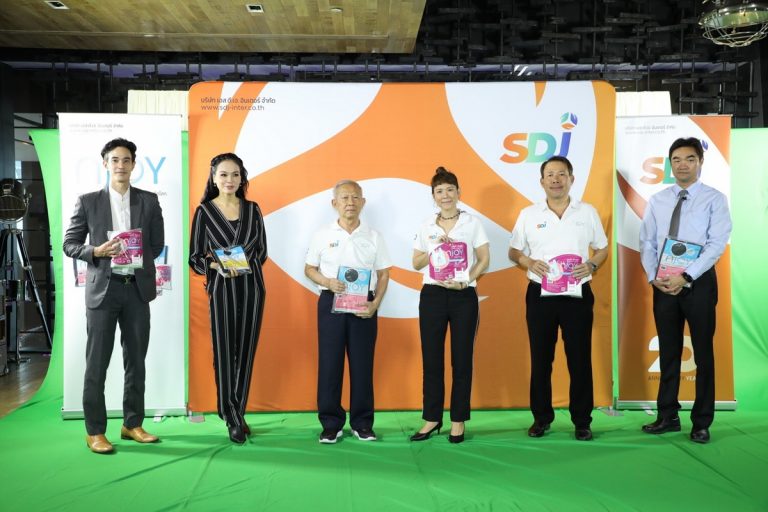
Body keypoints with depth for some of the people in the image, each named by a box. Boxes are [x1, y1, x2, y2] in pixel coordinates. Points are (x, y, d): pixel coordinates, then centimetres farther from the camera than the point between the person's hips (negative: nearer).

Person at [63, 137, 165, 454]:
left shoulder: (149, 201, 7)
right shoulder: (88, 201, 2)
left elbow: (157, 244, 11)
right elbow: (70, 243, 3)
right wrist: (96, 252, -13)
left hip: (137, 288, 2)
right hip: (102, 288, -2)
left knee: (136, 360, 10)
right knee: (97, 363, 1)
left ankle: (133, 424, 22)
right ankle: (95, 431, 12)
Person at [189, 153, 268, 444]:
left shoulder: (252, 209, 9)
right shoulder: (205, 211, 1)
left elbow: (262, 251, 10)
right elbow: (195, 256, 0)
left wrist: (245, 263, -8)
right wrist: (217, 266, -18)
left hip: (251, 287, 2)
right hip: (222, 288, -2)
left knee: (246, 353, 6)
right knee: (224, 354, 0)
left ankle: (237, 413, 19)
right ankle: (233, 419, 12)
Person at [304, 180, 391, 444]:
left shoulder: (374, 237, 5)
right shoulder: (322, 235, 4)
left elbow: (383, 275, 6)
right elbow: (309, 269, 8)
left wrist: (375, 303, -8)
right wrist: (327, 282, -12)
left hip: (363, 306, 1)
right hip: (331, 303, 0)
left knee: (362, 364, 3)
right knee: (329, 363, 1)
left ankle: (362, 423, 15)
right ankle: (331, 424, 12)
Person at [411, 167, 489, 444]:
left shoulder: (472, 222, 2)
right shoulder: (427, 225, 8)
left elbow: (484, 259, 0)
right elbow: (416, 263, 10)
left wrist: (466, 281, -14)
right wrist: (435, 249, -7)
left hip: (464, 297, -2)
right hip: (432, 296, 2)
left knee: (462, 359, 3)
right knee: (431, 359, 5)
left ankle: (458, 420, 14)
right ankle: (432, 418, 16)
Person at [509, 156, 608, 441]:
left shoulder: (588, 212, 6)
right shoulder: (528, 214, 5)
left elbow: (603, 248, 12)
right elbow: (514, 251, 10)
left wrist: (592, 266, -9)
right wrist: (530, 263, -10)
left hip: (578, 295, 0)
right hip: (540, 295, 1)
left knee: (580, 359, 3)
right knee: (540, 359, 7)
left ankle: (582, 421, 16)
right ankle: (541, 417, 20)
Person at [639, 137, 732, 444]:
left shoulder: (714, 199, -3)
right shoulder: (657, 200, 8)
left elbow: (717, 244, -12)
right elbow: (647, 242, 6)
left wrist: (686, 277, -20)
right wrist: (653, 277, -8)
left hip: (699, 282, -3)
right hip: (663, 284, 3)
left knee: (703, 352, 5)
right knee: (668, 352, 10)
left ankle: (701, 422, 16)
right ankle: (668, 417, 21)